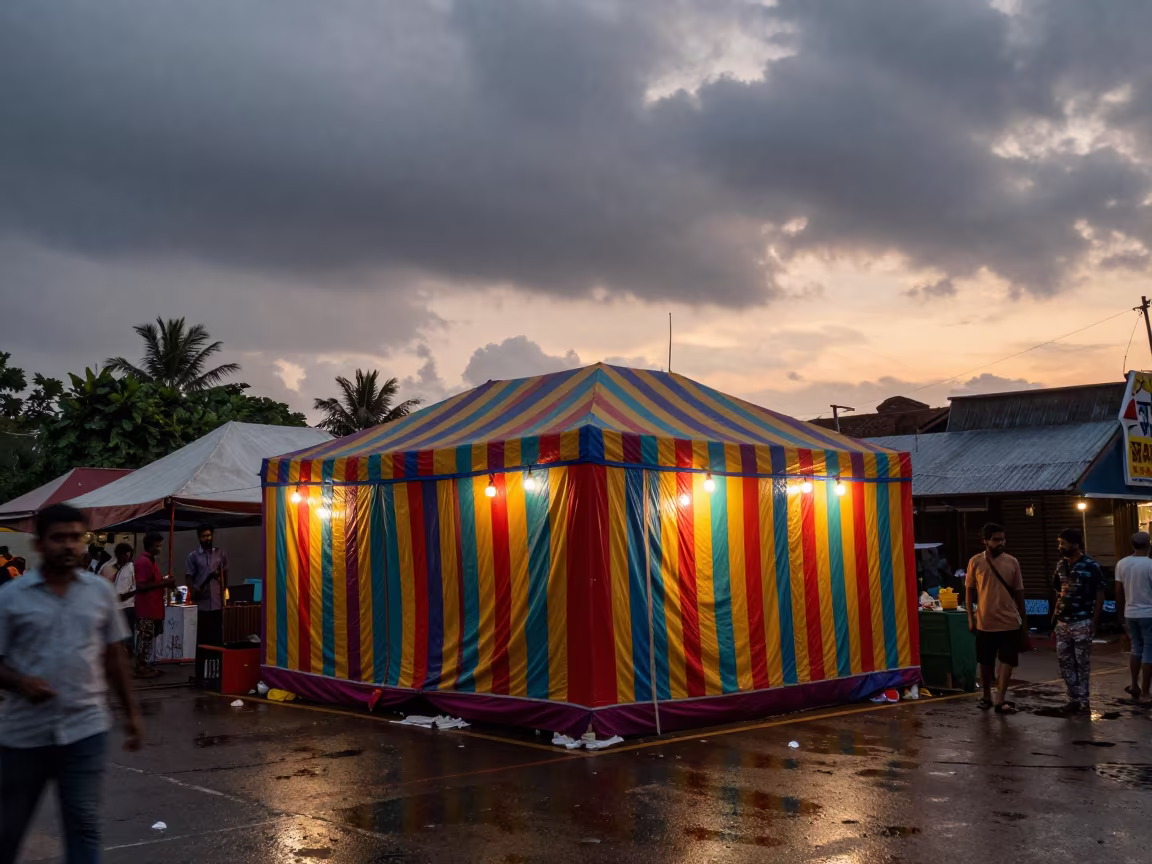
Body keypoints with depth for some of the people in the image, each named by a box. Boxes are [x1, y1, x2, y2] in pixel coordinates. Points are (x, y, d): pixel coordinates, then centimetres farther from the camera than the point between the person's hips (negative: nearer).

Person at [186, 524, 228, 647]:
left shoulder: (221, 554, 10)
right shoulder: (193, 556, 5)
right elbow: (188, 576, 2)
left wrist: (224, 591, 9)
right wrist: (194, 590, -15)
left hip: (217, 603, 1)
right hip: (201, 604, -1)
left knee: (217, 636, 2)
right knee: (201, 637, 1)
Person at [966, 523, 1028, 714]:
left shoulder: (1012, 562, 1)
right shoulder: (976, 562, -2)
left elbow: (1019, 592, 7)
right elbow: (969, 591, 3)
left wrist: (1024, 619, 7)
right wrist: (970, 616, -2)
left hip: (1009, 622, 1)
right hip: (985, 622, 0)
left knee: (1007, 661, -3)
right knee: (986, 662, 10)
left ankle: (1000, 700, 0)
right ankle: (987, 697, 25)